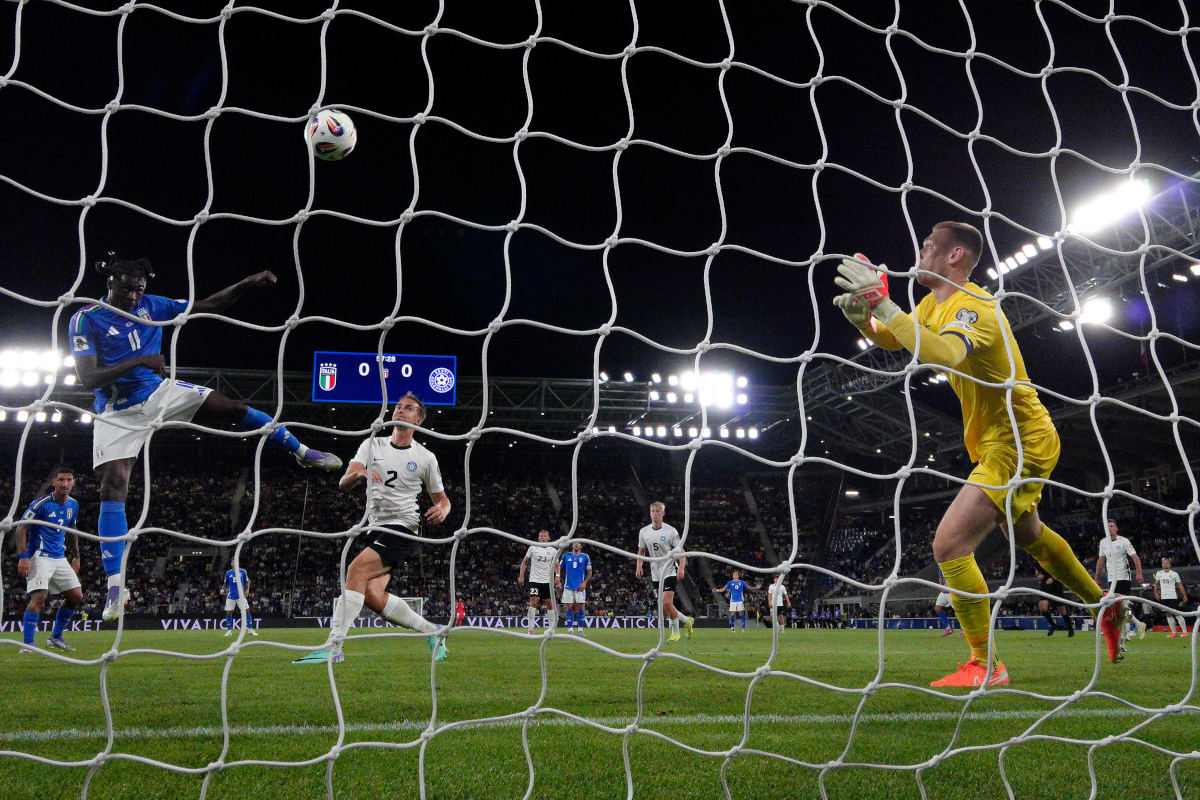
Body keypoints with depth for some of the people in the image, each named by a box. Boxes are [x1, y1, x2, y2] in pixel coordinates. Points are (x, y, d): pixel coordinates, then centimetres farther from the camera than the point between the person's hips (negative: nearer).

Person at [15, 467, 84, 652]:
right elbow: (21, 528, -12)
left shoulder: (73, 505, 8)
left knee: (76, 597, 5)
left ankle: (56, 637, 19)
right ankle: (27, 643, -15)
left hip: (60, 558, 7)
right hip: (40, 557, -7)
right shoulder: (42, 504, -13)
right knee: (39, 596, -22)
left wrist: (76, 556, 20)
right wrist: (23, 557, -21)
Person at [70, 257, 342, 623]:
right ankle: (115, 584, -10)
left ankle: (304, 453, 7)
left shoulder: (151, 305, 2)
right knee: (113, 486, -14)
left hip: (159, 392, 4)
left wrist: (246, 284, -2)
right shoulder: (86, 319, -11)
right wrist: (137, 362, -28)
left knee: (231, 407, -10)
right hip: (118, 412, -4)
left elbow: (206, 306, 8)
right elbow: (87, 378, -18)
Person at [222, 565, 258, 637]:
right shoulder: (228, 573, 7)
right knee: (228, 612, 0)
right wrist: (224, 590, -4)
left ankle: (250, 629, 0)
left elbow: (247, 581, 13)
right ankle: (229, 631, 11)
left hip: (241, 595, -1)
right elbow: (226, 584, 14)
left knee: (246, 611, -6)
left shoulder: (243, 572, 5)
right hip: (231, 596, 1)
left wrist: (247, 589, -2)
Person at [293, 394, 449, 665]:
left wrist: (441, 510, -10)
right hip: (376, 528, 5)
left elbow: (442, 500, 14)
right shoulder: (372, 445, 11)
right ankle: (432, 632, 7)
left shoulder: (425, 458, 5)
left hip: (403, 528, -5)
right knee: (371, 595, -12)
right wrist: (359, 474, -24)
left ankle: (333, 648, -25)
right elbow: (343, 484, -1)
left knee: (357, 568, -25)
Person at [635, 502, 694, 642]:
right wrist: (639, 566, 2)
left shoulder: (671, 531, -7)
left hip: (670, 571, -5)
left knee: (666, 603, -17)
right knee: (661, 606, 5)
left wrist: (681, 568, -19)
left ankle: (675, 632, 3)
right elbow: (641, 551, 17)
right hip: (655, 574, 5)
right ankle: (687, 620, 27)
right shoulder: (644, 532, 6)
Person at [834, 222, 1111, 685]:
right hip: (1001, 442, 11)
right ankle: (1103, 605, 51)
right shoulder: (936, 303, 5)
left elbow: (942, 353, -46)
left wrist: (883, 304, -47)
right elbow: (892, 339, 16)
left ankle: (986, 667, -7)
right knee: (1027, 534, 30)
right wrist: (861, 316, -5)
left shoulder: (974, 306, -25)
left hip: (1018, 445, -11)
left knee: (949, 545, -18)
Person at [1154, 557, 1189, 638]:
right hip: (1164, 597, 4)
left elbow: (1180, 585, 3)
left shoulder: (1174, 574, 1)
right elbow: (1156, 583, 21)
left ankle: (1185, 631, -3)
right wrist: (1156, 593, 14)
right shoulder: (1159, 573, 9)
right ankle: (1174, 632, 7)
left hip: (1173, 597, -4)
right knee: (1168, 615, 3)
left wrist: (1185, 596, 0)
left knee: (1177, 614, -9)